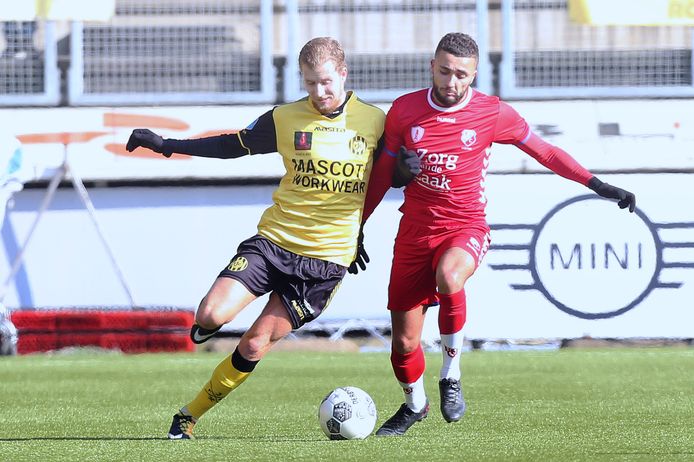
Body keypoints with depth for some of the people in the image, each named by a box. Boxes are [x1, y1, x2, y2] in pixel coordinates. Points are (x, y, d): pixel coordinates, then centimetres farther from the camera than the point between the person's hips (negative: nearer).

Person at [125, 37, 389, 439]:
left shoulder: (374, 121, 0)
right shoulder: (286, 119, 0)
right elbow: (234, 146, 11)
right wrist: (166, 145, 8)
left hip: (327, 259, -1)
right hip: (274, 240, 1)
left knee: (254, 347, -4)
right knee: (211, 315, -19)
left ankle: (191, 416, 12)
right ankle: (204, 329, 19)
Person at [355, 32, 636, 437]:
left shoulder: (494, 114, -5)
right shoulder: (404, 110, 0)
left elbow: (544, 151, 7)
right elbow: (383, 173, 12)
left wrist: (598, 185, 4)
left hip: (466, 227, -2)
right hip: (415, 232, 2)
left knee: (449, 277, -38)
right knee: (404, 340, 1)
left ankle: (451, 376, -17)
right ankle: (414, 404, 33)